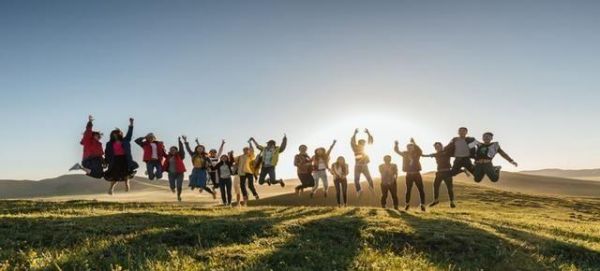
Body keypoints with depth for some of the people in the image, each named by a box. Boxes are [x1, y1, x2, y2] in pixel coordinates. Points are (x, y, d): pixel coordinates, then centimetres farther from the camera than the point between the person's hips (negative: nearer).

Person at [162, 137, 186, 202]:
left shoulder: (179, 155, -4)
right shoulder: (168, 157, 6)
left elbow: (181, 149, -17)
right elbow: (165, 164, 5)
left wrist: (179, 141, -25)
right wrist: (161, 170, -5)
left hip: (179, 173, -2)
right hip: (171, 173, 2)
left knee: (179, 186, -5)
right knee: (172, 186, -4)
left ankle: (179, 196, 24)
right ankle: (173, 188, 36)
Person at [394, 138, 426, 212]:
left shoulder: (416, 153, -5)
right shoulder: (405, 154, 4)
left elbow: (420, 151, -26)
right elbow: (397, 151, 3)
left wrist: (414, 143, -37)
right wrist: (396, 145, -16)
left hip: (416, 174, -2)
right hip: (409, 175, 2)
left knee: (421, 190, -4)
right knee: (408, 190, 11)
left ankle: (422, 205, 3)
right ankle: (407, 204, 25)